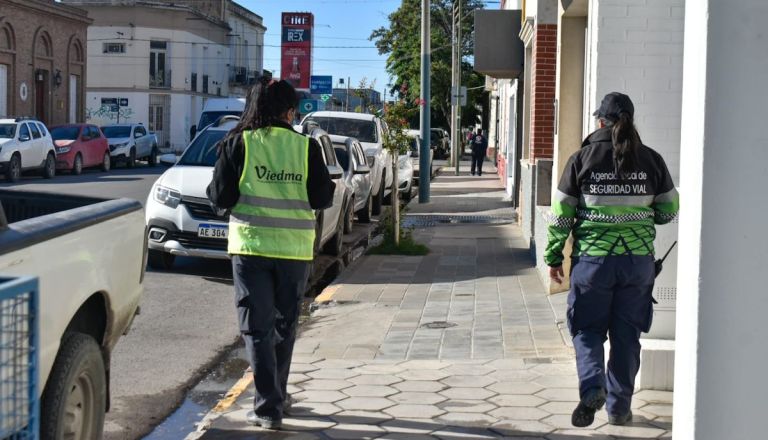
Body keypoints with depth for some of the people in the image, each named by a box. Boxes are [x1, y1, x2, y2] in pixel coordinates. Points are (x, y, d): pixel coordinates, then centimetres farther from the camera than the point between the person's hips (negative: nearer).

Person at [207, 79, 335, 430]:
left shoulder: (237, 144, -4)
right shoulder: (306, 147, -2)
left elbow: (221, 197, -5)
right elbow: (322, 198, -2)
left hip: (250, 246, -2)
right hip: (294, 248, 2)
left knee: (257, 327, 2)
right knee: (284, 324, 17)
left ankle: (268, 407, -5)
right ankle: (276, 397, 29)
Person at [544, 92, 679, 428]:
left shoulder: (582, 160, -5)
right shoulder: (651, 161, 0)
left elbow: (560, 215, -3)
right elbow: (669, 211, 7)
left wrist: (553, 257, 7)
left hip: (593, 260, -2)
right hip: (639, 260, 2)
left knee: (587, 330, 11)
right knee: (626, 336, 12)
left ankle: (592, 387, -12)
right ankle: (619, 407, 19)